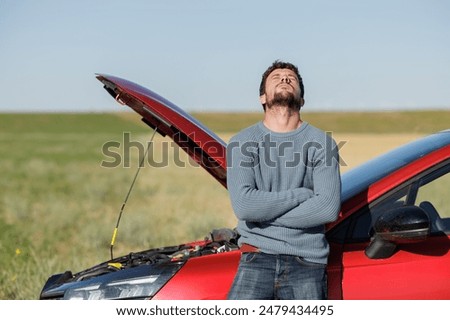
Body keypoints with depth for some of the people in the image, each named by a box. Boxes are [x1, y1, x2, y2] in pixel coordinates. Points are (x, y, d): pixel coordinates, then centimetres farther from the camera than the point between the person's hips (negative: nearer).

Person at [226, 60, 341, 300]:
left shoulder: (321, 143, 5)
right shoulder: (242, 142, 3)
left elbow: (329, 207, -9)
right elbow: (243, 205, -11)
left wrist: (266, 213, -10)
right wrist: (301, 194, -9)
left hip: (307, 263, 1)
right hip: (258, 257, -1)